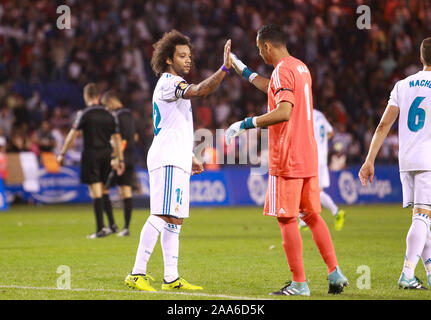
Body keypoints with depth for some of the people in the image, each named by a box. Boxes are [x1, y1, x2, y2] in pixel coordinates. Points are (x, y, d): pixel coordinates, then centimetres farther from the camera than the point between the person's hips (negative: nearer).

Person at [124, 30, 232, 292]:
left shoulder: (173, 84, 24)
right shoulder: (168, 82, -9)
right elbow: (199, 91, -29)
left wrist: (190, 157, 30)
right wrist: (225, 68, -37)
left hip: (176, 161, 11)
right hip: (167, 160, -11)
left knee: (175, 219, 9)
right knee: (162, 215, -17)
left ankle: (171, 278, 10)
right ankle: (137, 273, -20)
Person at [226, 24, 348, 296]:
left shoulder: (282, 71, -14)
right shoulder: (301, 67, 15)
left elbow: (284, 112, -26)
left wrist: (245, 124, -19)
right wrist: (242, 70, 41)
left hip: (287, 160, -9)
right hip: (308, 156, 9)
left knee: (286, 218, -3)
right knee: (312, 216, 14)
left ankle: (299, 284, -2)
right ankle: (335, 273, 11)